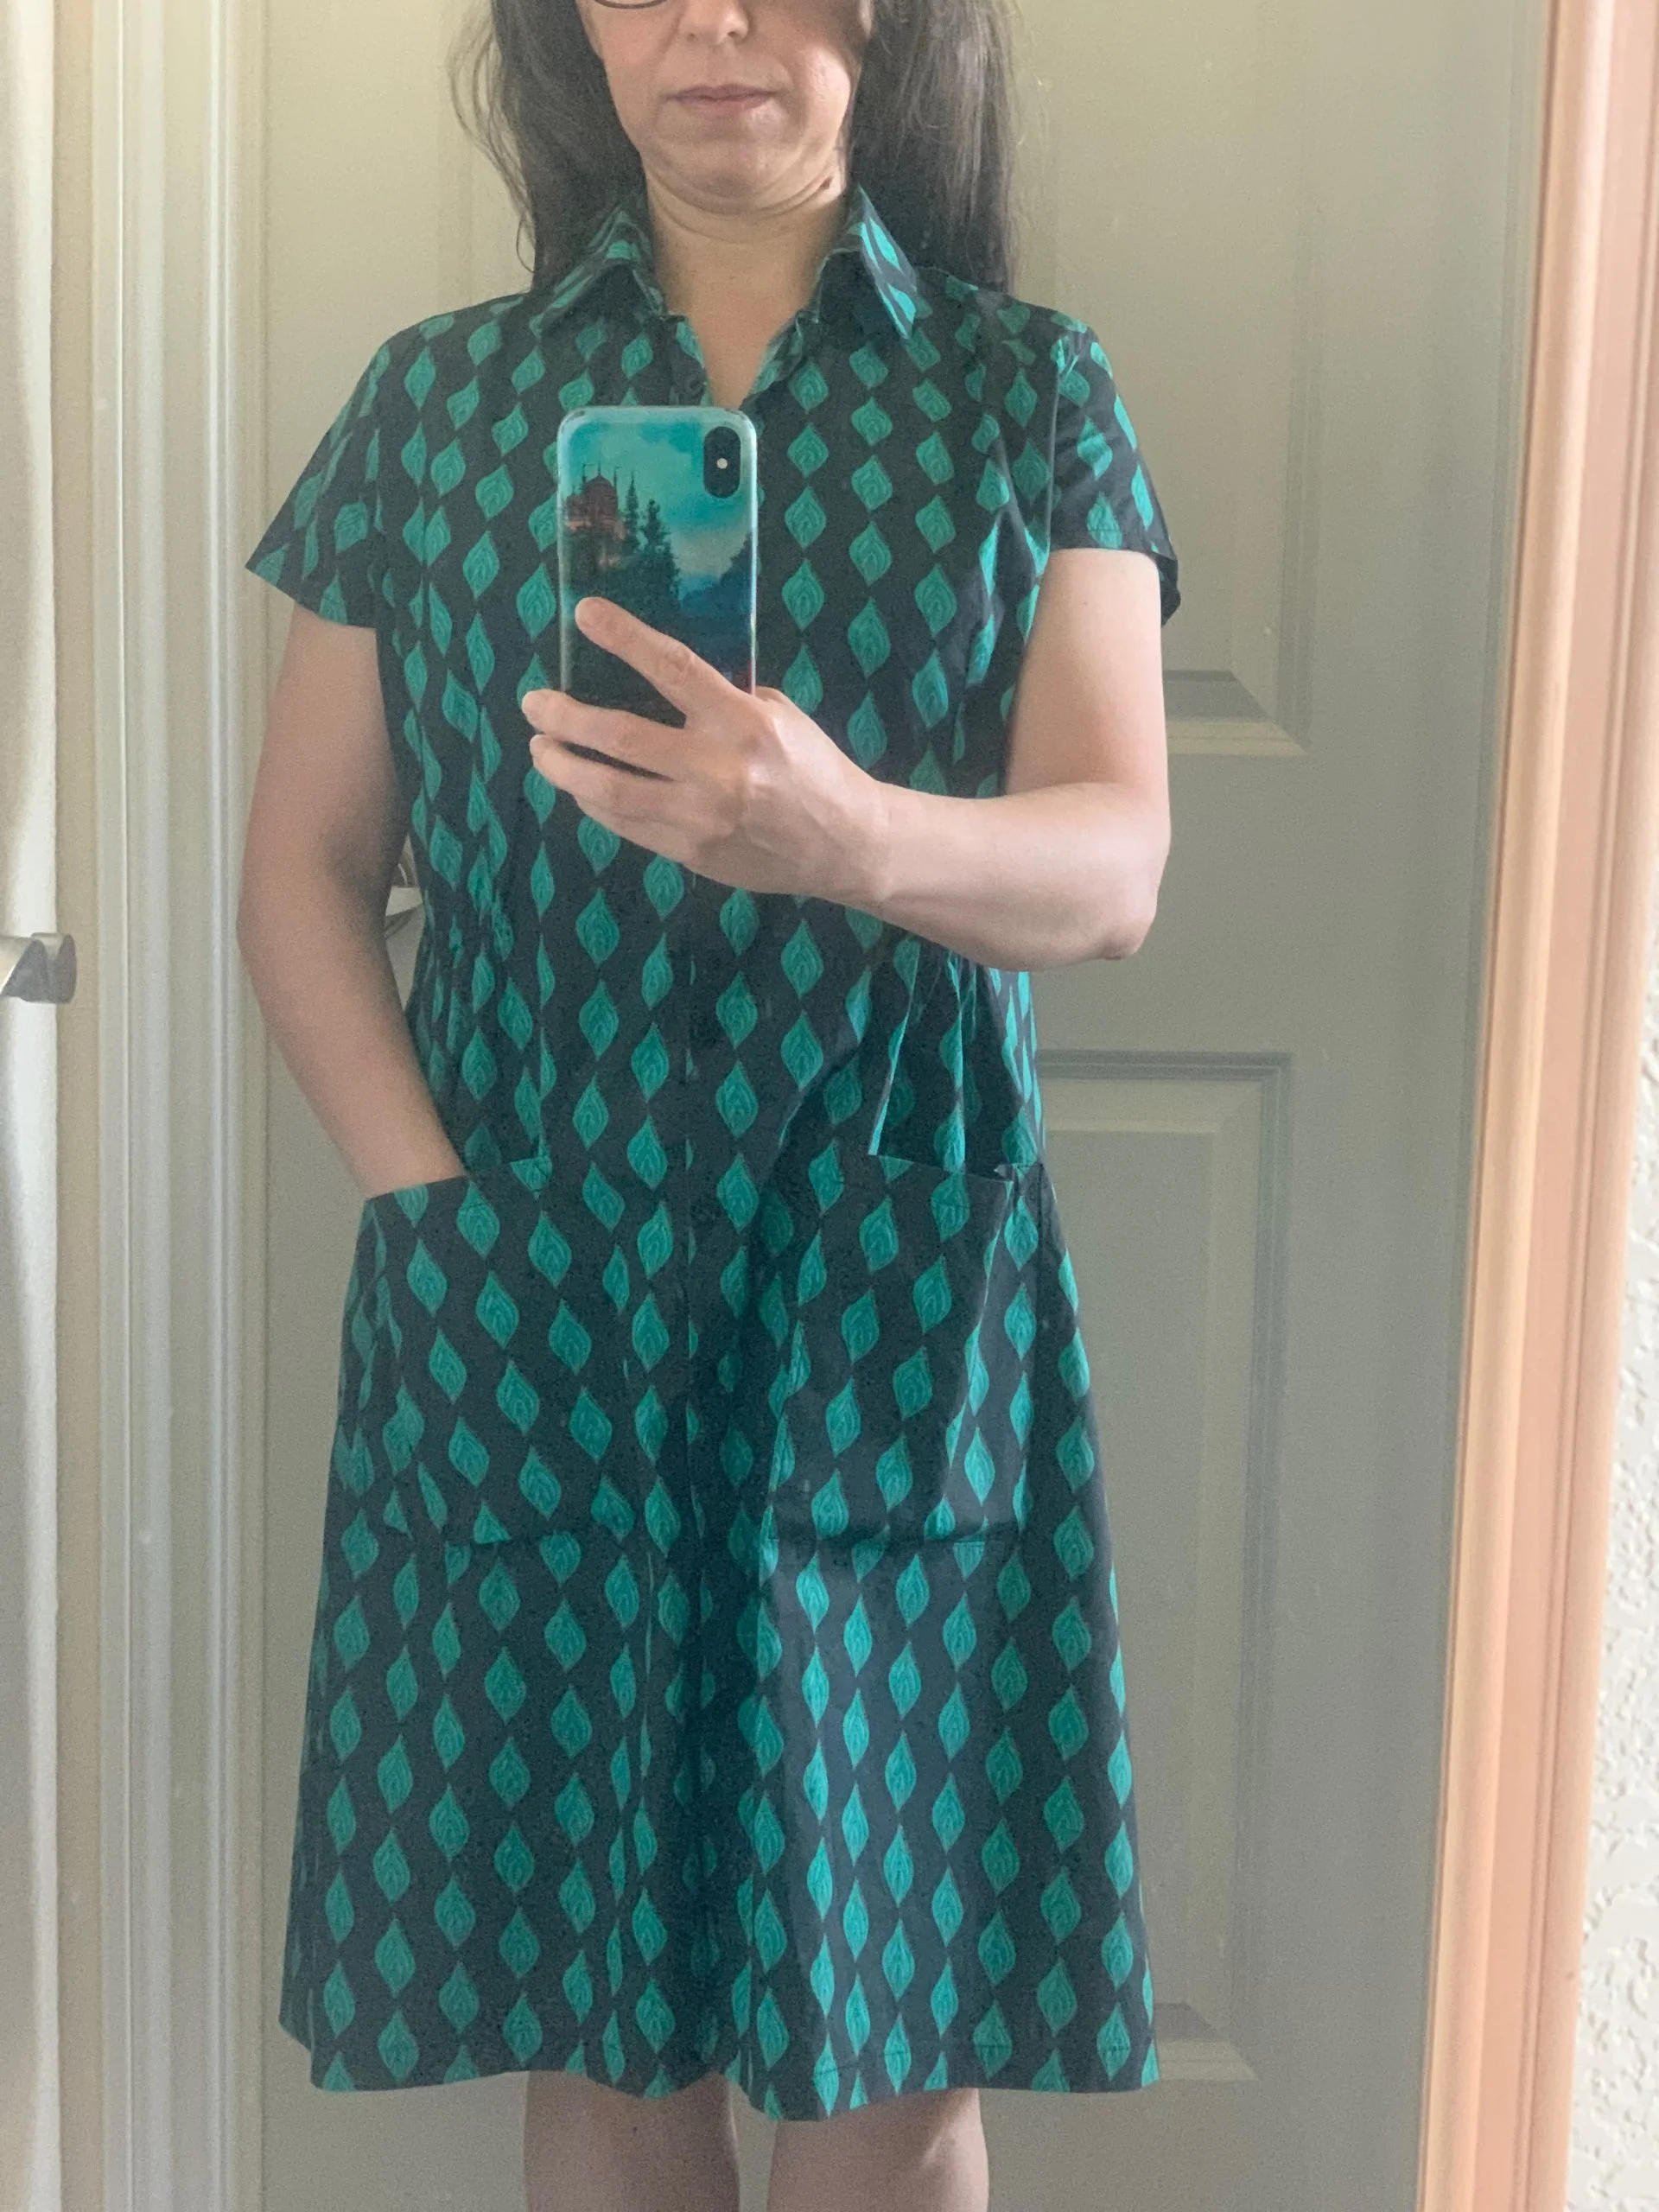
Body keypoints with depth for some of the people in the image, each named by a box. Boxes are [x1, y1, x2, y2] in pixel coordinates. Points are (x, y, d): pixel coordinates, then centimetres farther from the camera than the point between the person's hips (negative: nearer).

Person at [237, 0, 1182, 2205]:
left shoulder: (1030, 392, 5)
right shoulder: (436, 401, 9)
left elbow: (1115, 865, -7)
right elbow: (304, 870, 8)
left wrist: (850, 833, -28)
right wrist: (428, 1197, -7)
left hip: (888, 1306, -1)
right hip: (529, 1311, 1)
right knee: (603, 2035, 9)